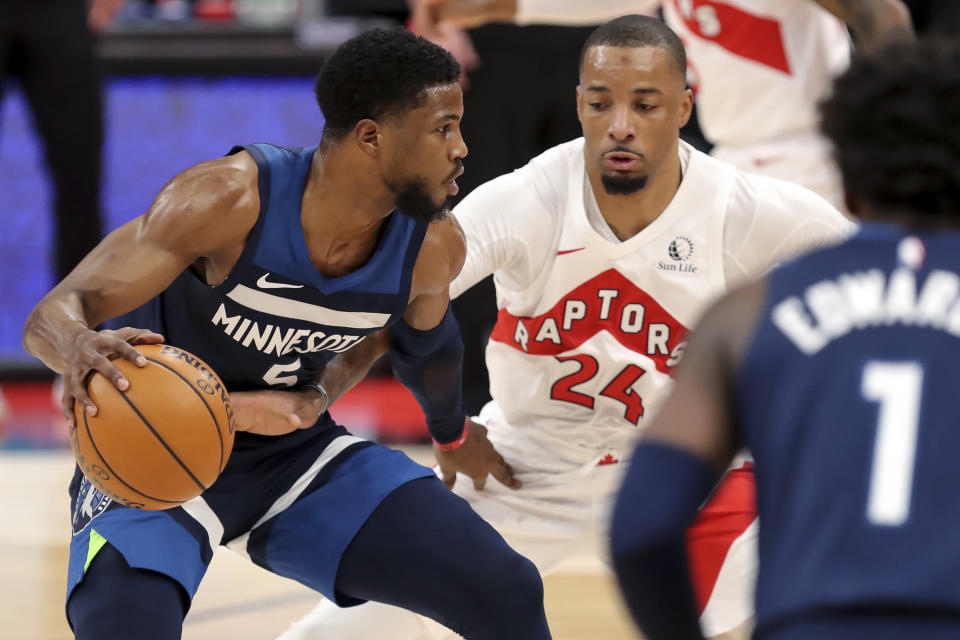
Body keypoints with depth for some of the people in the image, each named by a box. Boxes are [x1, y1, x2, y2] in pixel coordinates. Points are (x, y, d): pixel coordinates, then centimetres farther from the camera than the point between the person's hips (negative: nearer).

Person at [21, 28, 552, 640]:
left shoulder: (435, 245, -13)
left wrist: (452, 434, 33)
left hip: (298, 453, 5)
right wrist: (80, 349, -54)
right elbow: (54, 316, -29)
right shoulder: (229, 199, -29)